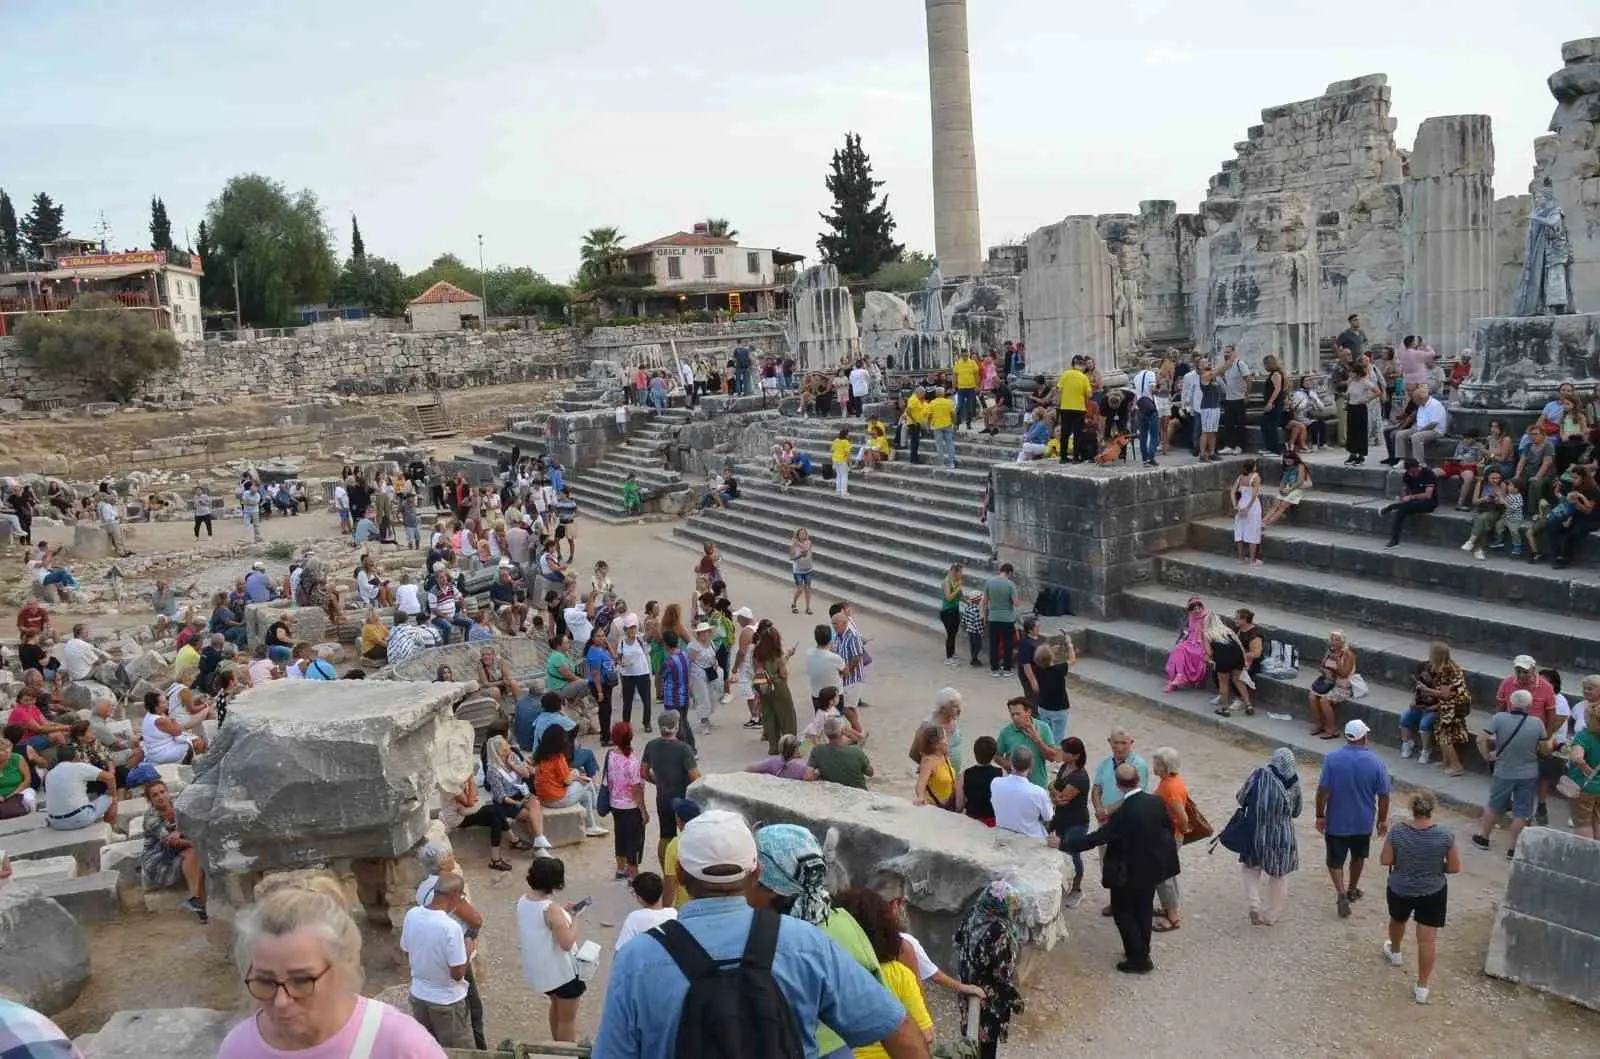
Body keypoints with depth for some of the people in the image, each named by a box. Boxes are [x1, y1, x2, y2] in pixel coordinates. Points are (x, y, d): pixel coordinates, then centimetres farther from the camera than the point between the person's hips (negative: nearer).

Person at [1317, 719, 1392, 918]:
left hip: (1336, 821, -2)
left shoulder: (1332, 759, -16)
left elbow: (1323, 790, -14)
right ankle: (1352, 890, 39)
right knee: (1358, 857, 24)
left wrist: (1320, 816, -2)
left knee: (1335, 860, 10)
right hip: (1363, 821, 2)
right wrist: (1383, 819, 8)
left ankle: (1341, 893, -8)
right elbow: (1383, 795, -6)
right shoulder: (1376, 762, -13)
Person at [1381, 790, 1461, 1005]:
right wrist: (1436, 866, 7)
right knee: (1427, 940, 7)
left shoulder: (1397, 832, -19)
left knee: (1397, 920, 30)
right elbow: (1455, 867, -11)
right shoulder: (1445, 835, -19)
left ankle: (1394, 952, 56)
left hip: (1400, 890, 1)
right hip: (1433, 893, -1)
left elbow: (1384, 860, -11)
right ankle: (1422, 987, 12)